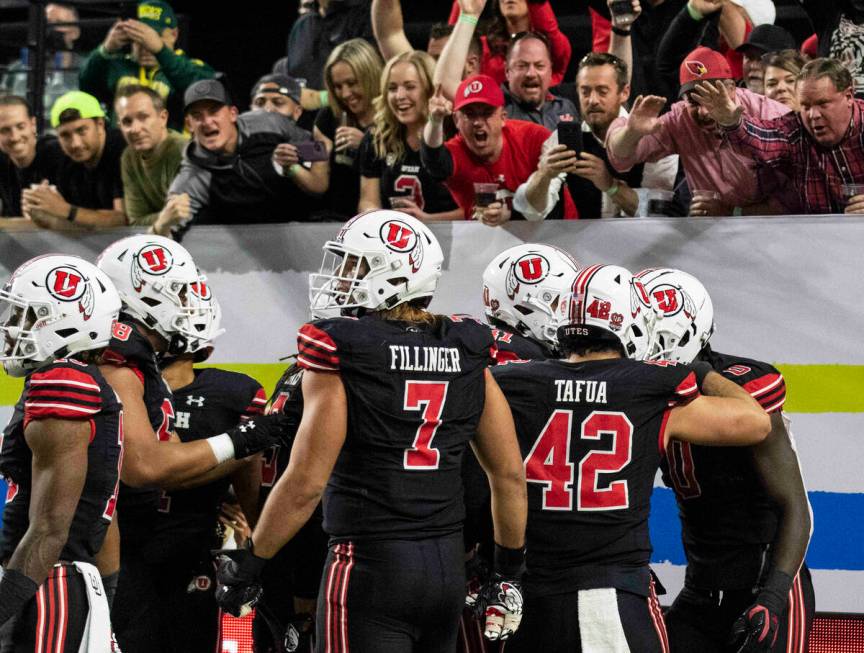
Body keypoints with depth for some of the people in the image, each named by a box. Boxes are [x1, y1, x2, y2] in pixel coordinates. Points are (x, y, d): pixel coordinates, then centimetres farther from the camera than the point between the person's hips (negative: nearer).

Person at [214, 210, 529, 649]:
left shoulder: (341, 354, -10)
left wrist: (247, 566, -2)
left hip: (371, 564, -6)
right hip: (448, 565, 6)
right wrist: (508, 575, 20)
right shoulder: (466, 353, 7)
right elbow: (509, 474, 10)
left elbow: (305, 485, -13)